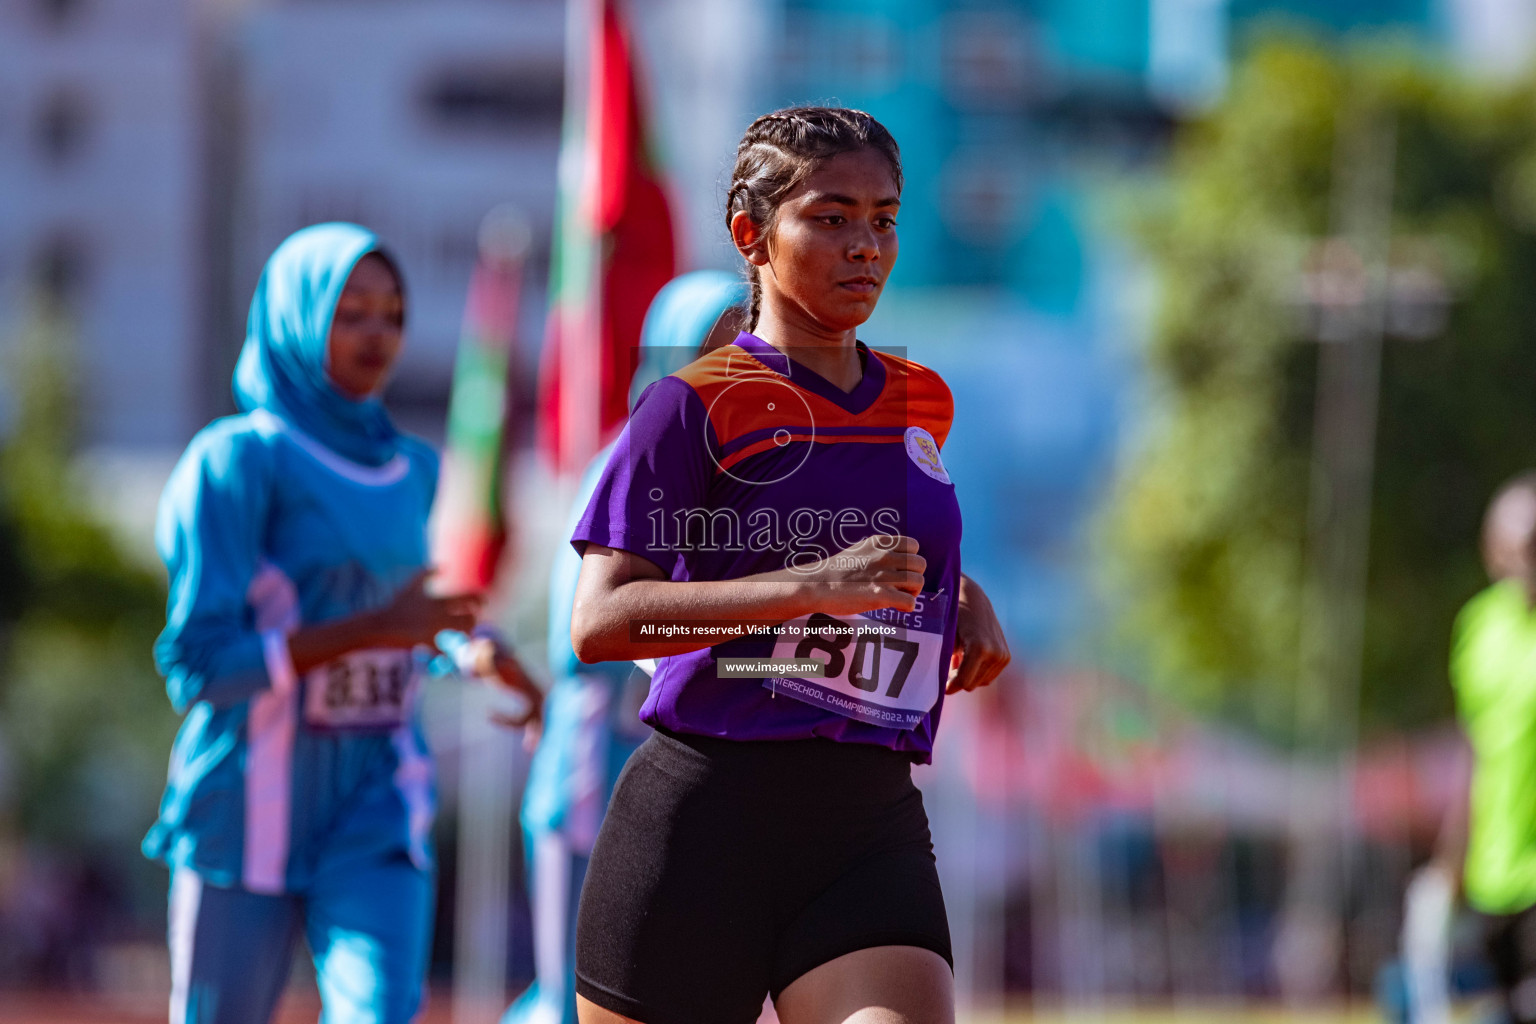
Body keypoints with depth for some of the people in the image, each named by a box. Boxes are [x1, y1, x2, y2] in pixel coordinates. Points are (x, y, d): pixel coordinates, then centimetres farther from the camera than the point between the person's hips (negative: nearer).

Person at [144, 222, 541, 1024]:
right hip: (252, 802, -4)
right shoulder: (236, 461, -9)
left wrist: (470, 648, 7)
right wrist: (375, 628, -22)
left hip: (376, 807, 4)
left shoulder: (409, 471, 9)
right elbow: (197, 663, -16)